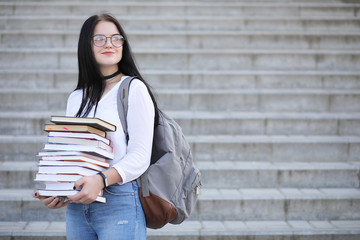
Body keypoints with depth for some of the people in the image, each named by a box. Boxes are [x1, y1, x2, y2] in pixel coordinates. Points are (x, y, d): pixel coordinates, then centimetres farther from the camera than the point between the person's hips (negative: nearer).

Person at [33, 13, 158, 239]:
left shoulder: (134, 89, -3)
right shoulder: (76, 98, 14)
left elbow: (140, 155, -12)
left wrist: (101, 179, -26)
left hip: (120, 203, -5)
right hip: (76, 206, 5)